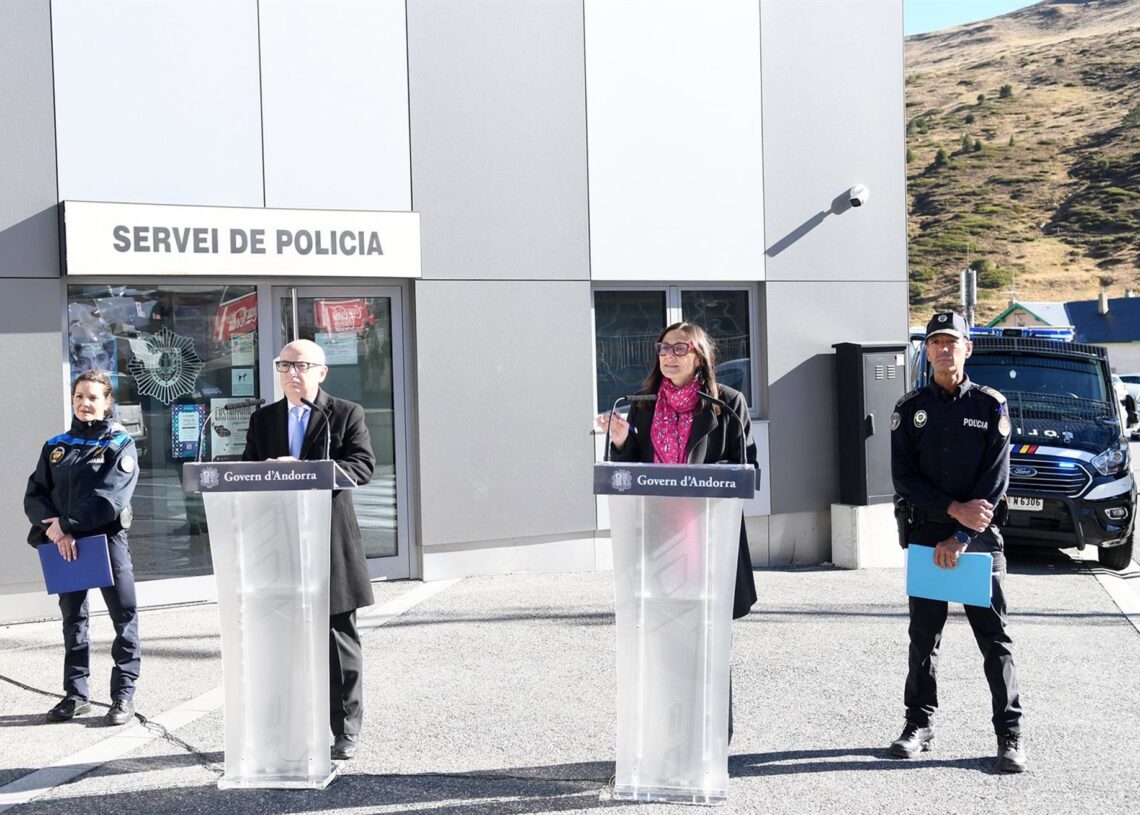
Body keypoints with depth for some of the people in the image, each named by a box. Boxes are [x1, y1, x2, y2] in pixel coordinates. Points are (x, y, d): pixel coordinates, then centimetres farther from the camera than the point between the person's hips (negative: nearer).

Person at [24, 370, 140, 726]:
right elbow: (35, 495, 5)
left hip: (108, 540, -4)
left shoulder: (120, 444, -2)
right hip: (66, 545, 5)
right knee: (73, 618, 12)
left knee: (124, 617, -2)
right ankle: (75, 694, 22)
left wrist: (68, 524, -19)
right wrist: (54, 529, -13)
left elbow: (111, 497, -15)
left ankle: (124, 694, 5)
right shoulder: (56, 446, 11)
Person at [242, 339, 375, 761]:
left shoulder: (346, 414, 2)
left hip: (332, 540, -3)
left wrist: (307, 471, -22)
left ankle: (346, 729, 11)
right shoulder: (263, 419, 15)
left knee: (339, 639, 3)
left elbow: (363, 464, -11)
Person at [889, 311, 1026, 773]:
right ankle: (919, 724, 19)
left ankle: (1009, 735, 4)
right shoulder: (910, 409, 6)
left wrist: (962, 537, -11)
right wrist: (955, 509, -13)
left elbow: (996, 479, -4)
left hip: (980, 536, -2)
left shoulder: (990, 405, 2)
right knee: (923, 636, 8)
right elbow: (903, 478, 0)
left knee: (995, 638, -1)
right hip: (926, 536, 2)